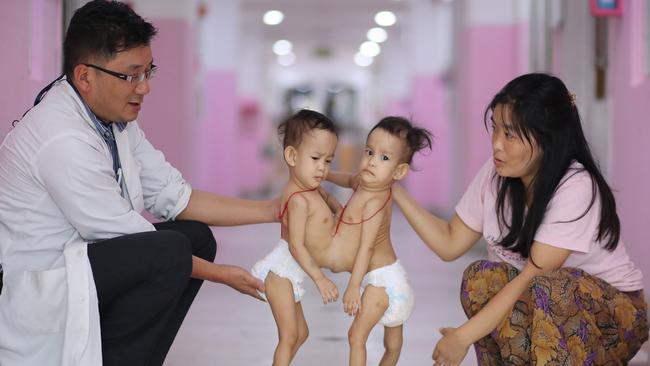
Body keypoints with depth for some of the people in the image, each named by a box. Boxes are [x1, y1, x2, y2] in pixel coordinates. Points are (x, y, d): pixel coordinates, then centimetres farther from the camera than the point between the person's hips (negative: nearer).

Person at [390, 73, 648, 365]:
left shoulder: (576, 187, -25)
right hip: (542, 305, 6)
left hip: (613, 309, -5)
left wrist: (463, 336, -29)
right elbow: (450, 244, 2)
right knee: (482, 276, -22)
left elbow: (534, 277, -29)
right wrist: (395, 191, -7)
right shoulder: (495, 173, -6)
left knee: (548, 289, -35)